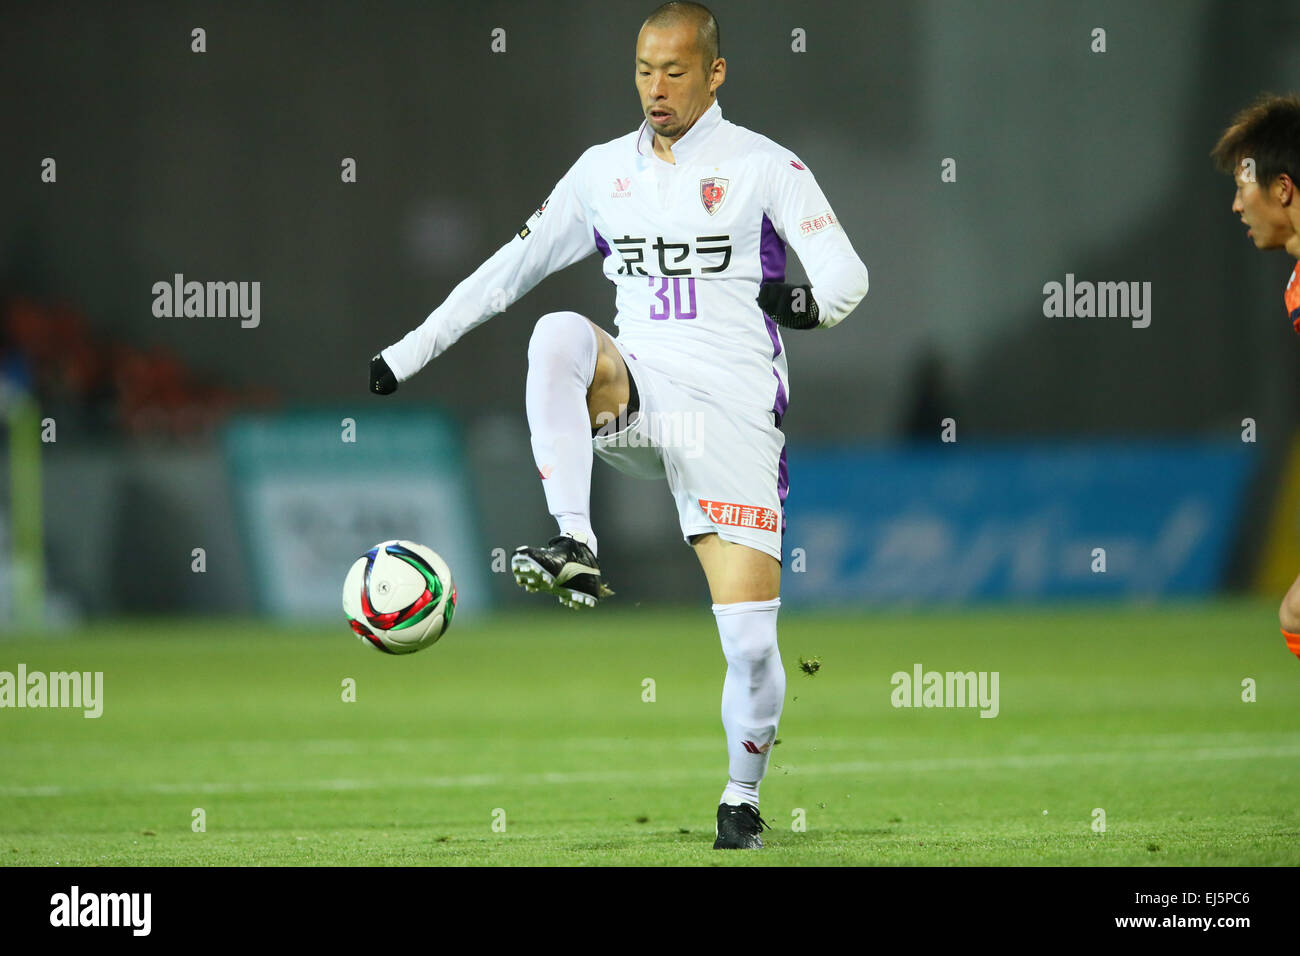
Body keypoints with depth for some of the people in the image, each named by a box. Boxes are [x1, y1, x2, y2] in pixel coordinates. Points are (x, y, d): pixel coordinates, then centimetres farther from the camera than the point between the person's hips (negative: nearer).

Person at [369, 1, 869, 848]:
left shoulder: (764, 167, 2)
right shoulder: (605, 172, 13)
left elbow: (847, 272, -4)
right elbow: (512, 268, 19)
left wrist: (811, 300, -28)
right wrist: (409, 353, 15)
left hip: (733, 417, -3)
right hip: (636, 394, 3)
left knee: (750, 640, -10)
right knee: (559, 335, -32)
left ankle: (742, 796, 15)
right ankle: (576, 552, -39)